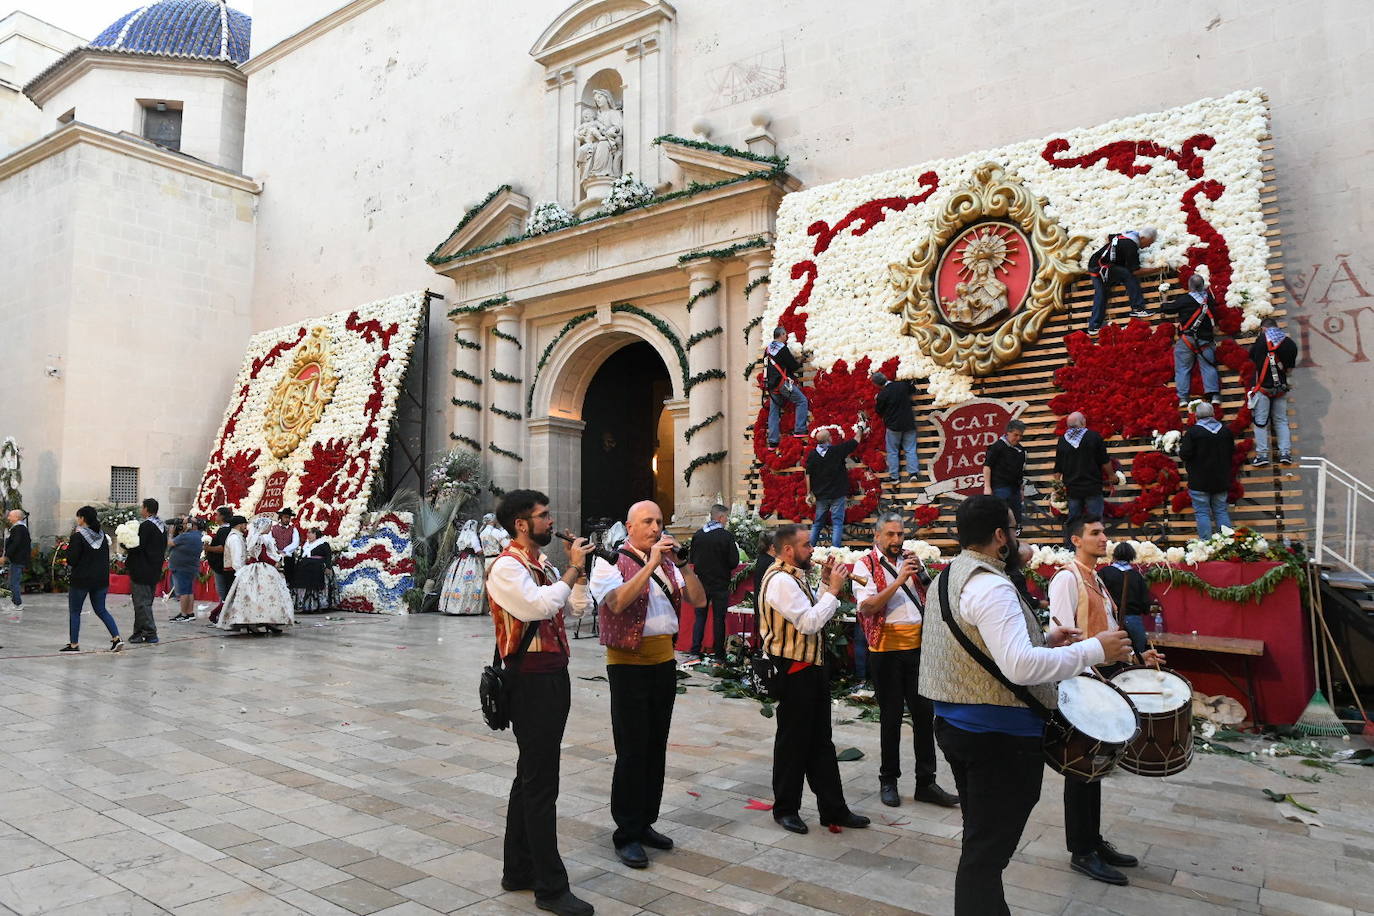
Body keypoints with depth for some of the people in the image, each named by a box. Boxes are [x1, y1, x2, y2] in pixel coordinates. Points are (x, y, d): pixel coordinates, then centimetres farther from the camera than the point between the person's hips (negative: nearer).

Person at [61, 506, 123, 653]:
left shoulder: (78, 536, -13)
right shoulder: (103, 536, 6)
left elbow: (72, 560, -12)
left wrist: (69, 545, 0)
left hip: (81, 580, -6)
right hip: (101, 579, 6)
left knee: (74, 612, 10)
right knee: (101, 610, 12)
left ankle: (74, 644, 13)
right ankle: (116, 638, -2)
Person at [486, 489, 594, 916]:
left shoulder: (544, 566, 12)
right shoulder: (506, 567, -14)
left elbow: (577, 609, 13)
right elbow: (538, 606, -28)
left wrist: (579, 570, 2)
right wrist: (572, 569, -18)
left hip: (554, 676, 9)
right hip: (531, 679, -9)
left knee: (531, 777, 17)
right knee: (541, 784, -2)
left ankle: (518, 870, 30)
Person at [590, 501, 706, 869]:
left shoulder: (668, 562, 9)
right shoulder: (611, 563, -8)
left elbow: (699, 600, 3)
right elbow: (617, 602, -27)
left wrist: (681, 563, -10)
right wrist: (651, 563, -26)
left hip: (664, 659, 6)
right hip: (628, 662, -6)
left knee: (656, 746, 14)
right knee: (632, 751, 0)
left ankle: (646, 823, 28)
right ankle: (627, 835, 13)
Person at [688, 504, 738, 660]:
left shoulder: (697, 535, -1)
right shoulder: (727, 536, -14)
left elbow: (692, 559, 7)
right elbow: (734, 562, -14)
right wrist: (736, 549, 4)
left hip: (701, 583, 3)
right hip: (720, 584, -3)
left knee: (700, 617, 12)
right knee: (719, 619, 6)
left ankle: (695, 652, 8)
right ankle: (719, 654, 11)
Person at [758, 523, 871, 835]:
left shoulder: (793, 578, 14)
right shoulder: (780, 580, -19)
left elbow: (815, 614, 16)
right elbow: (808, 623, -26)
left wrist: (826, 583, 7)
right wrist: (833, 589, -19)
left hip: (811, 669, 10)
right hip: (793, 672, -10)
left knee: (821, 742, 15)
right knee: (793, 742, 4)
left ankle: (833, 809, 24)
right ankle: (785, 809, 20)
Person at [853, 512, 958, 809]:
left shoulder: (909, 561, 11)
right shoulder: (867, 565, -4)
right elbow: (867, 607, -16)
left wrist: (922, 574, -5)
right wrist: (899, 580, -21)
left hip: (918, 646, 4)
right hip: (886, 648, -4)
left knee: (924, 713, 7)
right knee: (891, 715, 7)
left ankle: (926, 782, 18)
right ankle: (888, 780, 22)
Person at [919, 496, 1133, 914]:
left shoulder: (947, 578, 10)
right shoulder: (990, 586, -22)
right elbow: (1021, 667, -30)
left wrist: (1043, 639, 14)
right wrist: (1095, 649, -21)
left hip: (955, 723, 10)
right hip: (1000, 736, -10)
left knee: (981, 841, 22)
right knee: (987, 852, 1)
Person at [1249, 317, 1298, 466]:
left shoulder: (1261, 340, -2)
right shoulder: (1290, 343, 5)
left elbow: (1251, 359, 9)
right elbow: (1290, 369, 8)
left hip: (1263, 387, -3)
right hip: (1281, 388, 3)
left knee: (1261, 421, 0)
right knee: (1281, 421, 12)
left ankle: (1262, 454, -3)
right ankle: (1285, 453, 8)